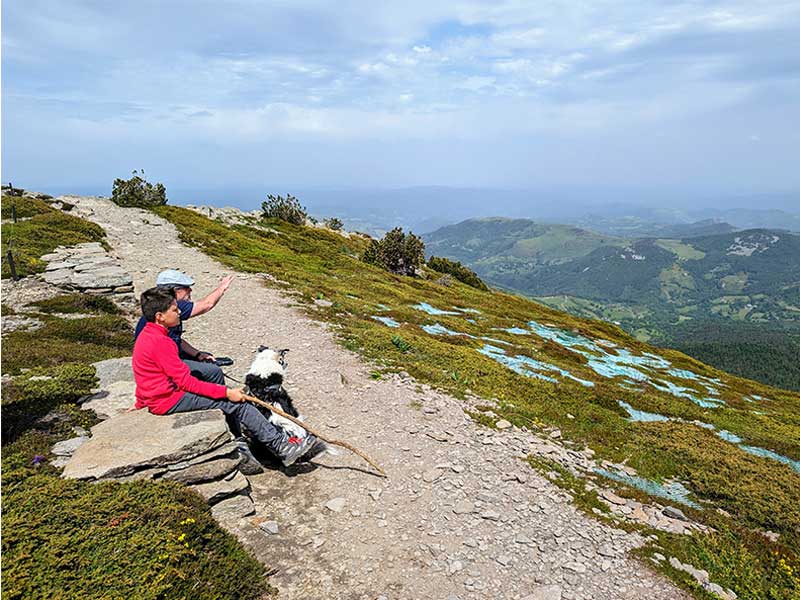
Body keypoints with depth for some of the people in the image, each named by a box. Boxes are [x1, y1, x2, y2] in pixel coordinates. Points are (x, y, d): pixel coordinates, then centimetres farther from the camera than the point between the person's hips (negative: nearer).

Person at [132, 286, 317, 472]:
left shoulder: (147, 335, 9)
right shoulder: (160, 342, -23)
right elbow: (186, 381, -23)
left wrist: (140, 403, 31)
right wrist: (226, 392, -20)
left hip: (158, 398, 11)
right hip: (171, 401, -11)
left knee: (228, 402, 14)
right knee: (238, 403, -11)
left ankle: (240, 453, 10)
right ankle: (282, 447, -5)